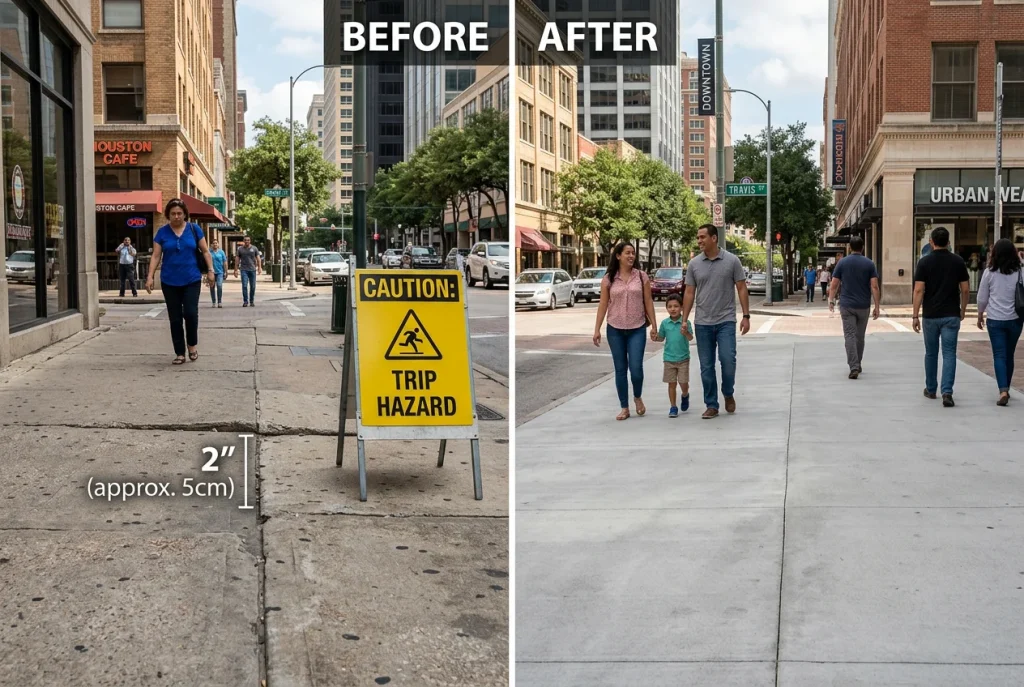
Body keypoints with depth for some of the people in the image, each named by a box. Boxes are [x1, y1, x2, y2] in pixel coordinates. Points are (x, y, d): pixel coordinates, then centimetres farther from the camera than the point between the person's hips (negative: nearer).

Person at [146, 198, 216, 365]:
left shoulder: (194, 229, 1)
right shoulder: (162, 232, 2)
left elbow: (205, 251, 6)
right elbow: (156, 256, 1)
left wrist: (210, 270, -3)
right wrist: (150, 276, -7)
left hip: (192, 280, -1)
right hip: (170, 282, 1)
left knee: (190, 313, -12)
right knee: (175, 318, 3)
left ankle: (192, 345, 12)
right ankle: (179, 353, 10)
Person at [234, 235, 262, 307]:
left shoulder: (254, 248, 7)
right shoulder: (239, 249, 6)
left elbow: (258, 258, 3)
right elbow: (237, 260, 6)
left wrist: (259, 267, -8)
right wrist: (236, 270, -1)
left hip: (252, 269, 1)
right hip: (244, 270, -1)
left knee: (253, 286, 4)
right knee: (244, 286, -10)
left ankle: (252, 301, 16)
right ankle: (245, 301, -7)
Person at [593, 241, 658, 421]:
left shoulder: (641, 276, 2)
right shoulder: (608, 279, 0)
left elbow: (648, 302, 4)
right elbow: (603, 305, 2)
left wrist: (654, 325, 1)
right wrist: (597, 329, -2)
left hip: (637, 329, 0)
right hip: (615, 330, 1)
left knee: (636, 368, -8)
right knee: (620, 369, 5)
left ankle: (638, 397, 21)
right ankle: (624, 407, 14)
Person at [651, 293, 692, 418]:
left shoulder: (685, 322, -10)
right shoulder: (665, 323, 0)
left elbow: (690, 337, -19)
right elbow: (662, 337, 12)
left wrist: (685, 331, -40)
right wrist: (655, 338, -9)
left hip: (683, 358, -2)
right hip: (669, 358, 2)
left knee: (683, 383, 1)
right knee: (672, 383, 5)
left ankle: (685, 396, 34)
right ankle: (673, 407, 13)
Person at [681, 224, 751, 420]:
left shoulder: (732, 261, -2)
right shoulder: (694, 264, 3)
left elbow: (741, 289, 0)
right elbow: (689, 293, 6)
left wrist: (746, 316, -4)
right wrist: (684, 320, 1)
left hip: (726, 321, -2)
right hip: (702, 323, 2)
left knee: (728, 359, -11)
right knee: (706, 367, 4)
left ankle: (728, 394, 16)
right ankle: (711, 406, 13)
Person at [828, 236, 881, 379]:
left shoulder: (842, 263, -1)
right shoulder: (869, 263, -2)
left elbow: (834, 285, 0)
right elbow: (874, 287, -7)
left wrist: (831, 300, 14)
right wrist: (877, 307, -4)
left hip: (847, 305, -1)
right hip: (863, 306, 1)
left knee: (850, 336, -4)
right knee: (860, 336, 15)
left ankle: (854, 367, -17)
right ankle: (857, 365, 27)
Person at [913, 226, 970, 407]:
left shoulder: (925, 262, -5)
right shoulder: (958, 261, 0)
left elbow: (918, 290, -10)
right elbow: (965, 290, 2)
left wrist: (915, 315, -6)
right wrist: (963, 310, 17)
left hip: (931, 315, 0)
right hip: (951, 315, 0)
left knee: (931, 353, 14)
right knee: (949, 354, -1)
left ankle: (931, 389, 26)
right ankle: (947, 392, -15)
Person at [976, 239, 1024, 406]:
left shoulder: (990, 273, -6)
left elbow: (982, 297, 2)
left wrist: (980, 315, 16)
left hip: (995, 320, -2)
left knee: (999, 355, -1)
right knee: (1009, 355, 15)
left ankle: (1003, 391, -16)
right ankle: (1006, 389, 26)